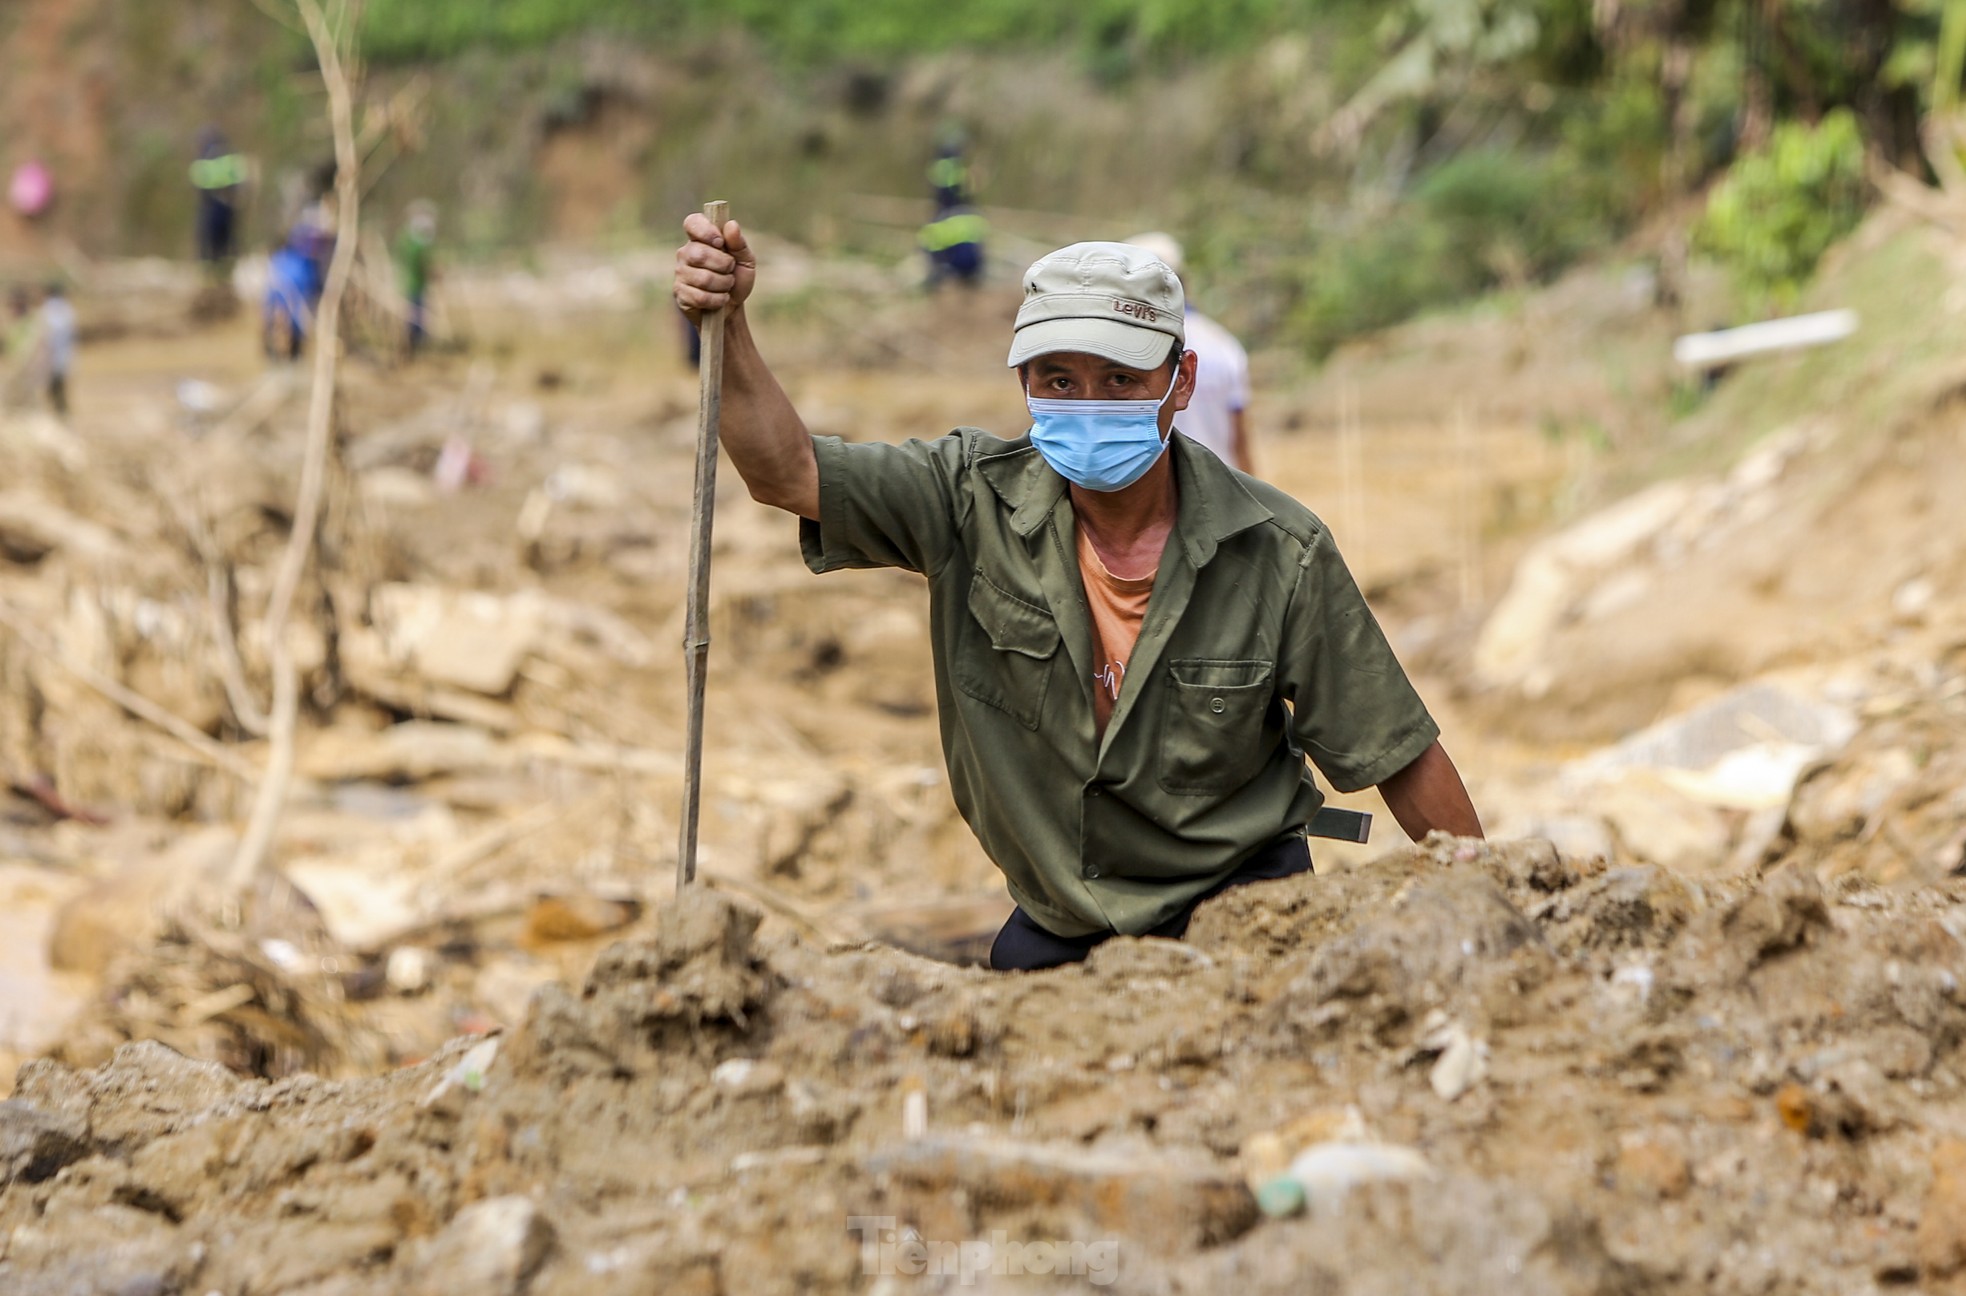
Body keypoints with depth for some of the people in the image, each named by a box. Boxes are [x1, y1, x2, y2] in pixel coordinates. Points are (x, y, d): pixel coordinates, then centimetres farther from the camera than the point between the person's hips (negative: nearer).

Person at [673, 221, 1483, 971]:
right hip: (1055, 927, 3)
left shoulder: (1279, 554, -16)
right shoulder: (976, 502, -11)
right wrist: (727, 326, -36)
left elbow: (1402, 759, -8)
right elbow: (786, 473, -20)